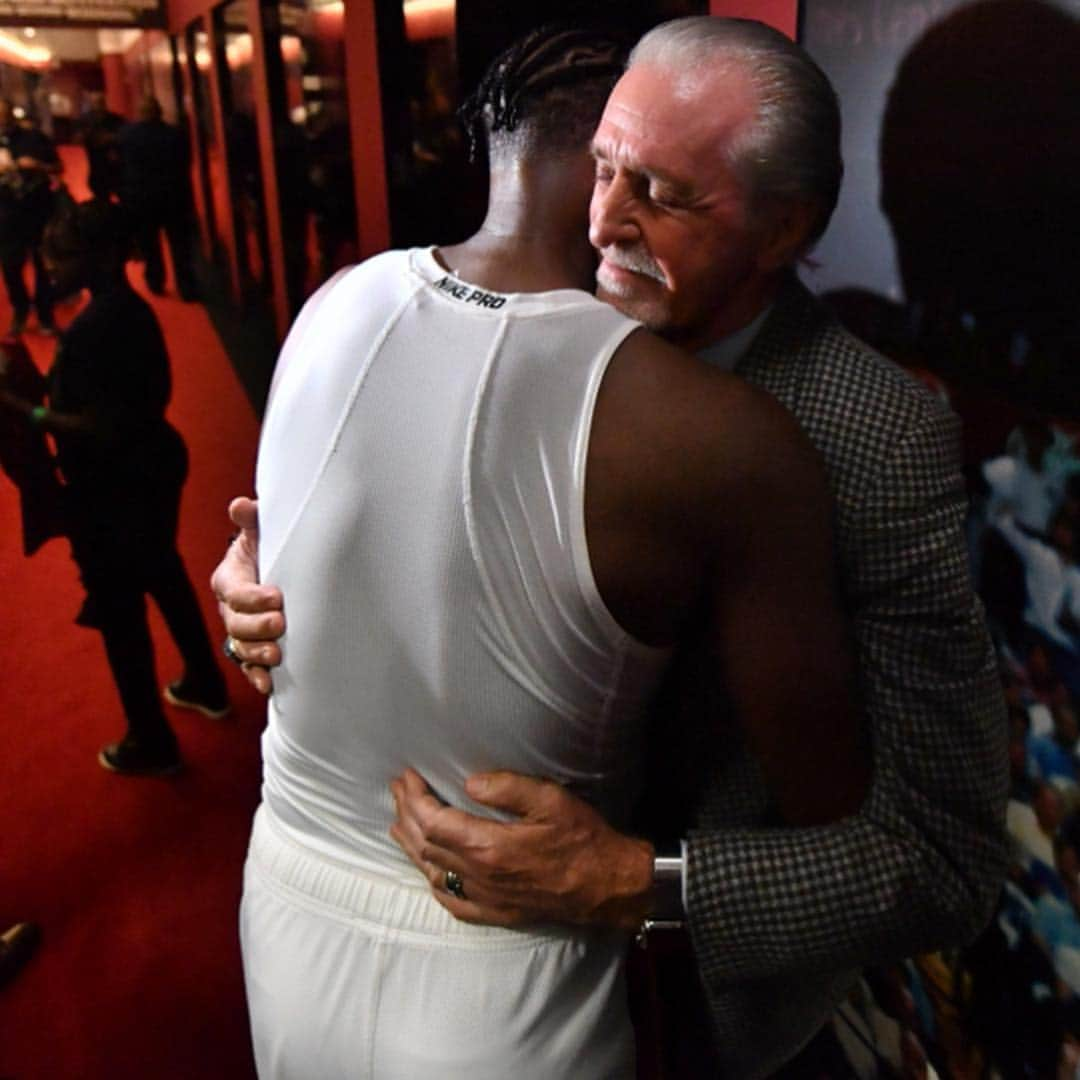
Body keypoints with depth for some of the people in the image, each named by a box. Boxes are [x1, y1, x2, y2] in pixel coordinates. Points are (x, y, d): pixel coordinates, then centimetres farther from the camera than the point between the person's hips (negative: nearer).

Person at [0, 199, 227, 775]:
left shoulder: (92, 327, -26)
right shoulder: (131, 308, 2)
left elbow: (101, 429, -28)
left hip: (113, 485, -10)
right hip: (151, 463, 10)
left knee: (118, 610, 6)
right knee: (163, 574, 27)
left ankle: (152, 743, 21)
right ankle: (205, 682, 46)